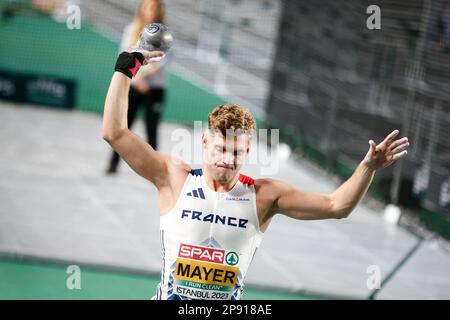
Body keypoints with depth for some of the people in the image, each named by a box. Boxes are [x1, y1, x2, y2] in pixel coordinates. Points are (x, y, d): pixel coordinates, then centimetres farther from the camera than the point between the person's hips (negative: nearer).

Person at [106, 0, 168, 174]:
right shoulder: (131, 30, 4)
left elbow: (161, 62, -9)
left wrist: (143, 73, -23)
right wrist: (136, 77, -18)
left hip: (155, 87, -1)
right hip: (132, 86, 1)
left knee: (151, 130, 1)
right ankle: (113, 163, 8)